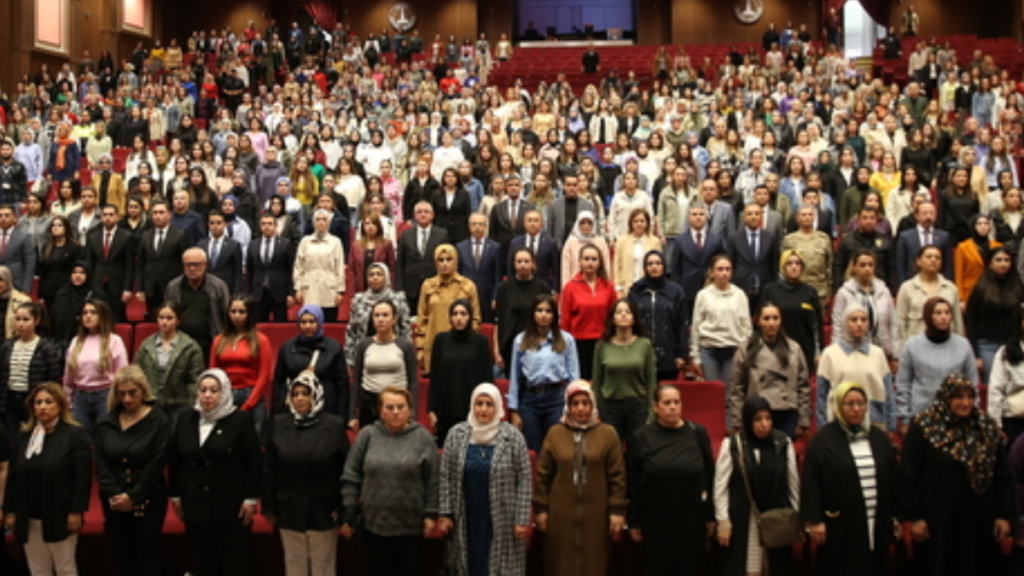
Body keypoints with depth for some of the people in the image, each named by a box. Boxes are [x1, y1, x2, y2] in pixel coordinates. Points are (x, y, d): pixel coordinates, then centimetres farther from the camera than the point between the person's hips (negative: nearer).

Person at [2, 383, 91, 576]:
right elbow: (13, 477, 12)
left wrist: (76, 512, -16)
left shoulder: (76, 435, -6)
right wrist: (10, 511, 7)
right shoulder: (23, 437, 12)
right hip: (29, 518, 5)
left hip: (59, 517, -5)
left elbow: (82, 477, -11)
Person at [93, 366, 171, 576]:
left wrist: (133, 496, -15)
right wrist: (114, 494, -12)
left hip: (148, 502, -4)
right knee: (121, 559, 8)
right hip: (114, 503, 4)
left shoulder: (159, 421, -5)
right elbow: (100, 463, 1)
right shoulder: (105, 423, 7)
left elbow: (156, 464, -10)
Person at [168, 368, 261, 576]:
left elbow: (253, 461, -7)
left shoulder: (241, 420, -6)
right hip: (195, 506, 4)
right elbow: (174, 460, 12)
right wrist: (175, 495, 10)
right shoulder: (185, 419, 7)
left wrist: (250, 499, -11)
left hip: (231, 506, -4)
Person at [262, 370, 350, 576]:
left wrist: (342, 508, -8)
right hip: (289, 511, 2)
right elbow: (268, 470, 1)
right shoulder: (277, 425, -2)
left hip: (324, 511, -2)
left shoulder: (335, 425, -7)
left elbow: (345, 469, -5)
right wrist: (269, 507, -1)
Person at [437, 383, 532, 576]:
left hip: (501, 523, -2)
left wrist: (522, 519, -7)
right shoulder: (456, 435, 2)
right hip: (466, 522, 2)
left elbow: (524, 480, -4)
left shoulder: (513, 437, -4)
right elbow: (445, 477, 4)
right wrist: (444, 514, -1)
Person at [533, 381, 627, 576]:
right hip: (560, 513, 1)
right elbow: (542, 474, 4)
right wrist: (540, 508, 1)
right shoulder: (555, 433, 3)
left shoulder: (607, 434, 1)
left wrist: (617, 510, -4)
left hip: (595, 514, -1)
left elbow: (617, 476, 0)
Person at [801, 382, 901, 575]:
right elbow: (811, 483, -9)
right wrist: (814, 520, -13)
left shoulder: (879, 438, 9)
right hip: (840, 525, -4)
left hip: (877, 524, 5)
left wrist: (895, 515, 11)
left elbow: (892, 480, 13)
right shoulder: (823, 440, -6)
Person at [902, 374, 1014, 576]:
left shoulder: (988, 429, 3)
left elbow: (1003, 476, 7)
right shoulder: (922, 428, -8)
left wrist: (1004, 515, 2)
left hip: (980, 520, 3)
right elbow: (908, 476, -7)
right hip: (938, 521, -3)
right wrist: (915, 516, -10)